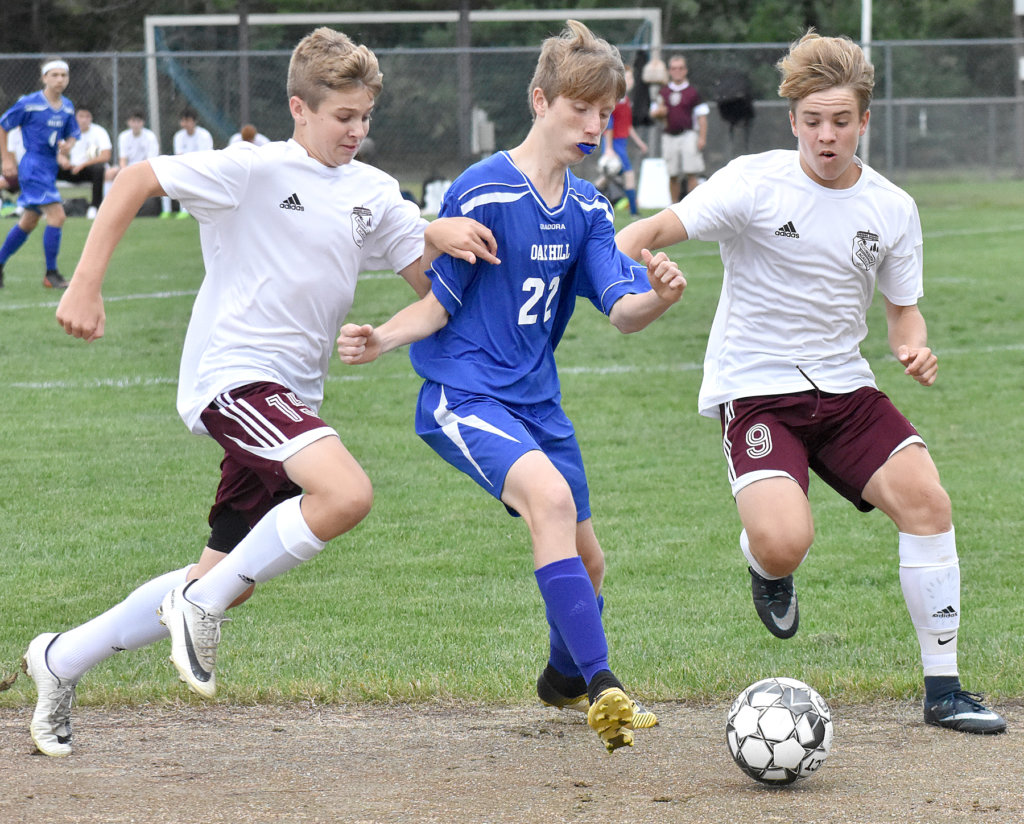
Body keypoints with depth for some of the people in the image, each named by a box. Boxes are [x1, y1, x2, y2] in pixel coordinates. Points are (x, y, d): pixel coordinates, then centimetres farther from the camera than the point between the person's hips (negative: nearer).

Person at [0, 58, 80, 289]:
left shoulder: (67, 107, 8)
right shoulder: (29, 104, -11)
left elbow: (73, 135, 18)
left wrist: (67, 145, -6)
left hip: (50, 167, 8)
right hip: (33, 165, -8)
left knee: (28, 222, 16)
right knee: (57, 216, -17)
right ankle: (51, 274, -10)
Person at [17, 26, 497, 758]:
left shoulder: (373, 193, 11)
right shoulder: (253, 171, -9)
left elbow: (426, 282, 14)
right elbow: (133, 183, -6)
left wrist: (445, 239, -9)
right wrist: (85, 286, -12)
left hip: (289, 397, 8)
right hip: (232, 375, -8)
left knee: (226, 580, 10)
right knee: (346, 493, -30)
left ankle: (62, 660, 25)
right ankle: (201, 605, -13)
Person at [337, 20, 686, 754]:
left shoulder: (587, 209, 8)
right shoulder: (482, 194, -12)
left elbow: (622, 310, -1)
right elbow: (440, 301, -5)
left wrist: (658, 297, -24)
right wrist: (381, 341, -23)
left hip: (536, 399, 7)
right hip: (463, 395, -7)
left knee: (585, 559, 13)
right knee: (551, 497, -32)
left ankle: (564, 679, 45)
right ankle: (604, 692, -36)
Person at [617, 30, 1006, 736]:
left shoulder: (892, 209, 4)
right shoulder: (756, 182, -9)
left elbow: (905, 309, 15)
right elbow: (659, 229, -15)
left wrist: (917, 349, -8)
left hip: (843, 386, 4)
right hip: (754, 389, -4)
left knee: (926, 498, -18)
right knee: (784, 541, -27)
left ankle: (943, 690, -5)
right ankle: (769, 571, 16)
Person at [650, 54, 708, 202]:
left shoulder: (692, 92, 3)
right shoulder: (663, 92, 12)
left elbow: (702, 116, 1)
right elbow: (654, 113, 17)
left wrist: (702, 138, -8)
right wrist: (659, 112, -8)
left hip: (688, 135, -3)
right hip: (669, 137, 3)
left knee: (691, 174, -10)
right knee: (673, 175, 5)